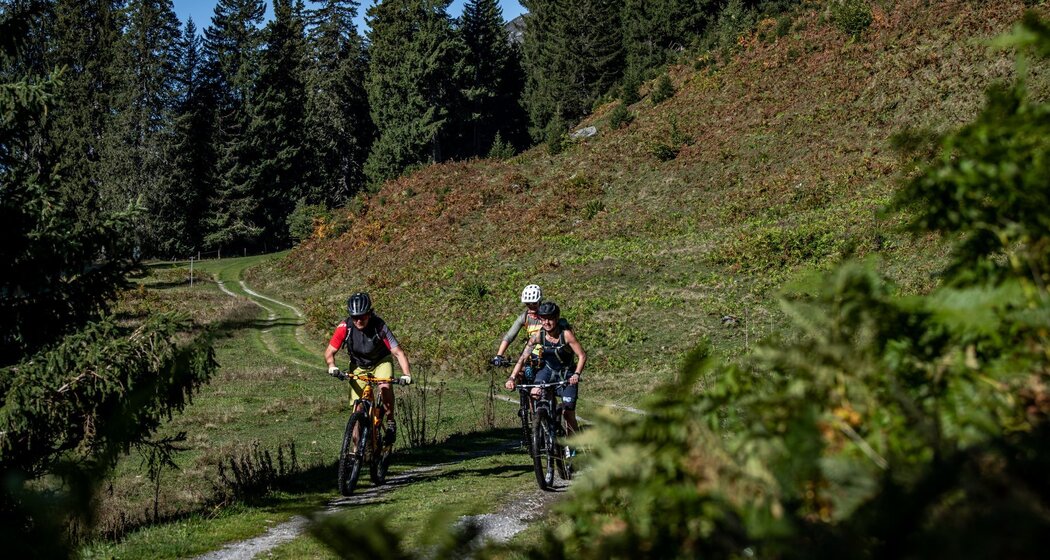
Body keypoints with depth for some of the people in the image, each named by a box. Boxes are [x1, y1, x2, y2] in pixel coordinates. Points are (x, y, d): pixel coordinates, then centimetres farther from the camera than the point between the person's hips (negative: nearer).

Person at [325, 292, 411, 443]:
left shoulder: (379, 326, -29)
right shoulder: (345, 327, -25)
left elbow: (398, 352, -29)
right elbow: (329, 352, -19)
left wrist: (406, 374, -41)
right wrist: (332, 367, -39)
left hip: (381, 362, -2)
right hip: (358, 366, 2)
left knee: (385, 387, -32)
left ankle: (390, 422, -9)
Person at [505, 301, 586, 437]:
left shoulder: (566, 334, -24)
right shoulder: (538, 335, -17)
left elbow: (582, 355, -23)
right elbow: (523, 357, -17)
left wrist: (576, 374, -38)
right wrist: (512, 377, -28)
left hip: (567, 374, -2)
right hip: (548, 369, 3)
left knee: (569, 414, -4)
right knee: (534, 394, -26)